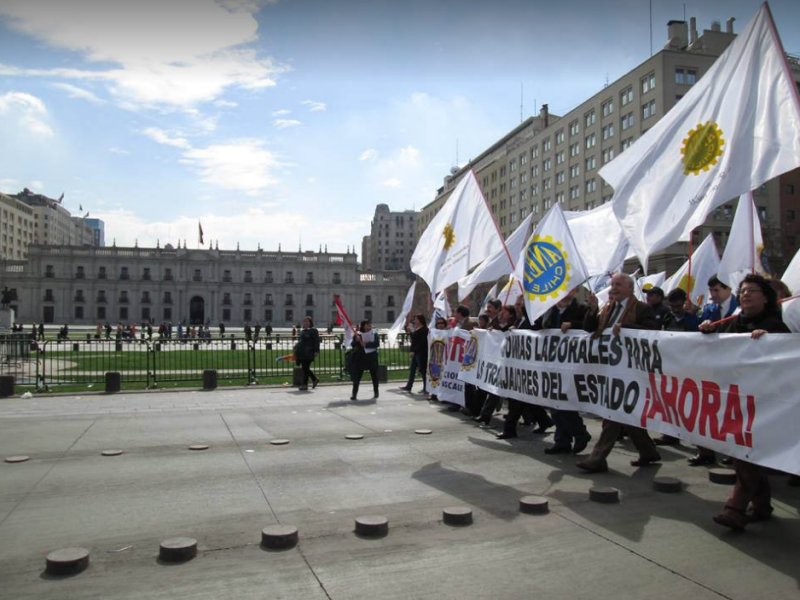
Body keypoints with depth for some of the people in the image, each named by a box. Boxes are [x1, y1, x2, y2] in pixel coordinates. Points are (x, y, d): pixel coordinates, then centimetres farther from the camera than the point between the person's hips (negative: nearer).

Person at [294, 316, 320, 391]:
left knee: (305, 368, -6)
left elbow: (316, 341, -9)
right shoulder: (302, 331, 20)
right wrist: (296, 348, 22)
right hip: (302, 353, 8)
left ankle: (305, 385, 1)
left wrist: (316, 351, -15)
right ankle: (315, 379, 26)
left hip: (308, 353, -8)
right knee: (305, 368, 11)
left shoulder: (313, 330, -4)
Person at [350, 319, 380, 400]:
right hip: (360, 357, 0)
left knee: (374, 375, 9)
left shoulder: (374, 334, 3)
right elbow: (353, 345, -1)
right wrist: (356, 340, -21)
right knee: (356, 376, -3)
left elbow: (377, 344, -11)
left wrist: (366, 344, -20)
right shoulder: (358, 334, 3)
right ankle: (354, 394, 0)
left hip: (372, 357, 1)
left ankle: (376, 393, 23)